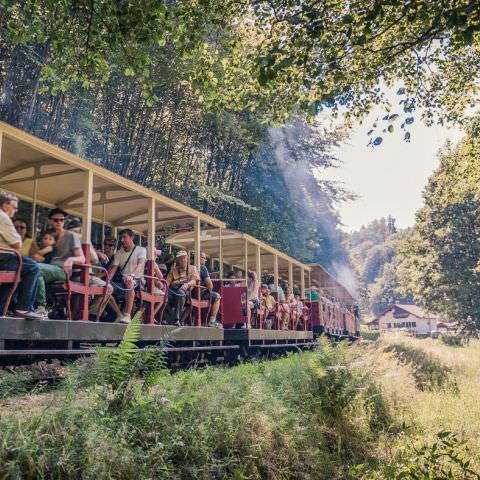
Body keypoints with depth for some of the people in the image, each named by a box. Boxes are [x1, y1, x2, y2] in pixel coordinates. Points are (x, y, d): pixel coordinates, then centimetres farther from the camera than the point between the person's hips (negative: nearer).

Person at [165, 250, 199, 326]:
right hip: (174, 289, 3)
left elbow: (194, 281, 5)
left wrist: (187, 284, -17)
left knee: (181, 292, -40)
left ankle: (177, 319, -46)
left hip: (186, 289, -2)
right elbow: (168, 281, 17)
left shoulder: (192, 268, 20)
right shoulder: (174, 269, 28)